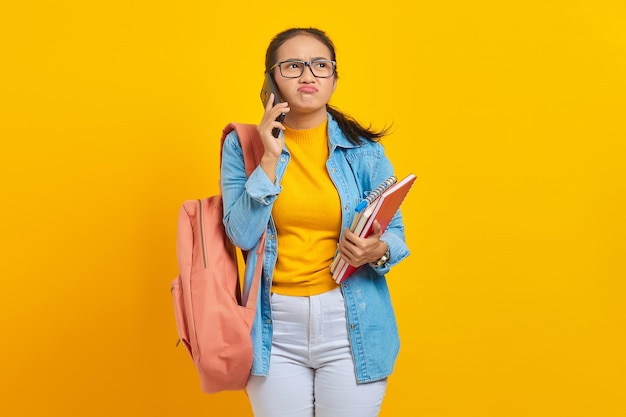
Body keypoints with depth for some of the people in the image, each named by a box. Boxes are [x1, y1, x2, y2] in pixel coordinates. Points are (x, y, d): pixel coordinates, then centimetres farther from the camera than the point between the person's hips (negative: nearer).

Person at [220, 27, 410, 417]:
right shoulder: (243, 146, 0)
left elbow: (396, 232, 5)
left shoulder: (363, 150, 0)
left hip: (352, 325, 0)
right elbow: (244, 236, -10)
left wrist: (377, 251, -18)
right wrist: (270, 159, -16)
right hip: (274, 326, 0)